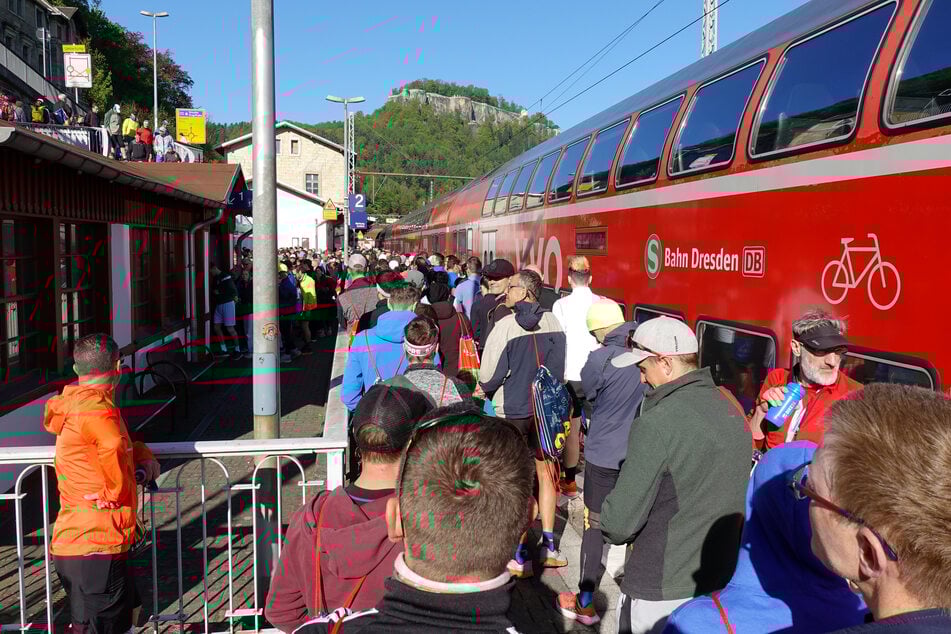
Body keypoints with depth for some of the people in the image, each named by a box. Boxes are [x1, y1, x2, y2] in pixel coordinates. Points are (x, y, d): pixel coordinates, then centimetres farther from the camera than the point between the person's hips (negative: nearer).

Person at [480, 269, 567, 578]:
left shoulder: (506, 325, -16)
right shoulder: (552, 322, -3)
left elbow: (488, 375, -14)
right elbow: (559, 367, 2)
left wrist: (486, 388, 7)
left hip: (512, 411, -4)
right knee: (544, 473, 16)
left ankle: (521, 556, 9)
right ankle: (548, 546, 22)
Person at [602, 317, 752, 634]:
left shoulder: (656, 424, -23)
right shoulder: (733, 412, 1)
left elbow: (619, 522, -21)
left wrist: (612, 526, 0)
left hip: (661, 595, -7)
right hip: (723, 581, 7)